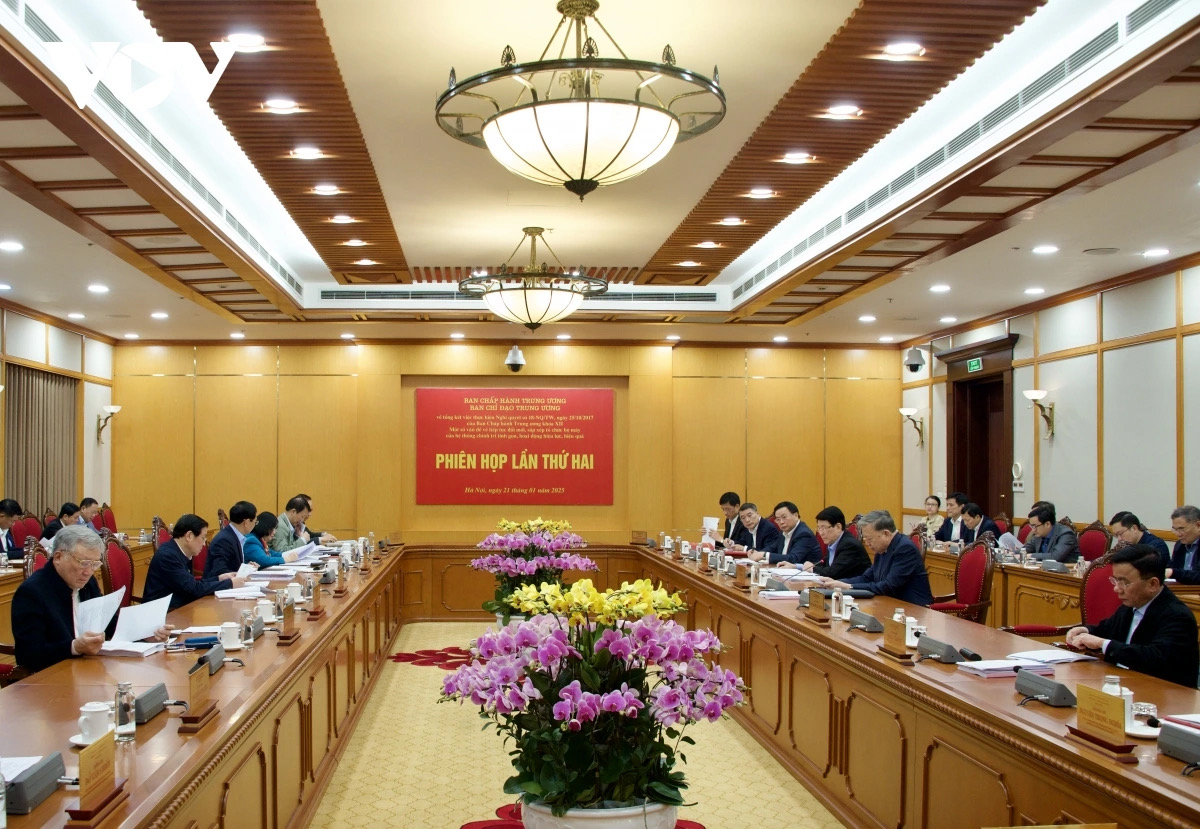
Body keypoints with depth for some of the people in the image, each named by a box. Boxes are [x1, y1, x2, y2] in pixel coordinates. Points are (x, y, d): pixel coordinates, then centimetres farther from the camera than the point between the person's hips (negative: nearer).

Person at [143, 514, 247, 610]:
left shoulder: (182, 553, 7)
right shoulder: (167, 555, -19)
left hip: (178, 609, 8)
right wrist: (229, 583, -13)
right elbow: (194, 589, -21)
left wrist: (219, 578, 7)